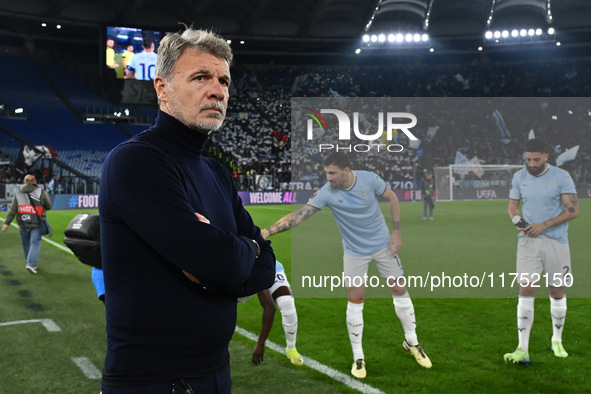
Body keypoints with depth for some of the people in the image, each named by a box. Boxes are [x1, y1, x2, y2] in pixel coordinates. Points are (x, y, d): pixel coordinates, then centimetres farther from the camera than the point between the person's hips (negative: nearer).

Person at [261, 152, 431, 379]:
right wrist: (268, 231, -36)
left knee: (400, 291, 9)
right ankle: (358, 356, 16)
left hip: (383, 245, 1)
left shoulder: (369, 179, -18)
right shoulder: (326, 193, -20)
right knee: (355, 301, -1)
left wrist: (397, 231, -8)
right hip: (354, 253, -1)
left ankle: (412, 342, 31)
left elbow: (392, 198, -2)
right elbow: (299, 215, -26)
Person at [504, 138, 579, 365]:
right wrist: (517, 221, -9)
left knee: (557, 293, 9)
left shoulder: (561, 177, -6)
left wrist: (544, 224, -17)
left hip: (556, 242, -2)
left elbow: (573, 210, -8)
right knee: (526, 292, -6)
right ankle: (522, 350, -7)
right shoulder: (519, 177, 5)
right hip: (528, 242, 2)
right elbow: (512, 206, 13)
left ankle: (557, 341, 30)